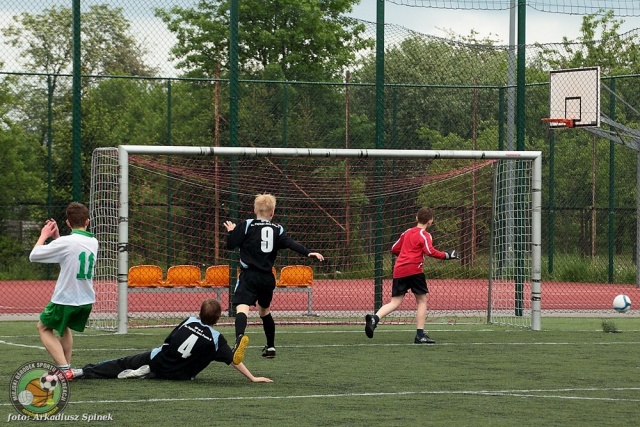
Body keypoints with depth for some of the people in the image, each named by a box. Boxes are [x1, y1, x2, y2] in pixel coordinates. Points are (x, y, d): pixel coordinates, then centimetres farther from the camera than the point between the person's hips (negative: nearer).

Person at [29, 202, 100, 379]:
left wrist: (44, 235, 4)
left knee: (44, 327, 16)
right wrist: (56, 237, 14)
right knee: (64, 327, 32)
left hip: (65, 299, -6)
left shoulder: (65, 242, -18)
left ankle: (64, 369, 0)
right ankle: (66, 367, 28)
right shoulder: (93, 242, 3)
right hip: (87, 300, 6)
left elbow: (33, 256, -10)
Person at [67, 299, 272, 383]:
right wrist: (253, 378, -1)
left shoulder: (189, 322, 1)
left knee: (122, 364, 10)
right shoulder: (216, 339, -8)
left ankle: (79, 372, 2)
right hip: (176, 375, -3)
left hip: (157, 358, 3)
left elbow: (167, 342, 10)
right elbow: (233, 360, -7)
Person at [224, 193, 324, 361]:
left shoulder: (246, 226, 1)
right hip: (267, 278, 4)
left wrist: (231, 232, 19)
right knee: (264, 310, 27)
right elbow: (291, 243, -8)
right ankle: (270, 347, 36)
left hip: (249, 276, -4)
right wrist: (308, 253, -18)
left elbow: (230, 245, -1)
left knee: (242, 307, -23)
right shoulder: (278, 229, 9)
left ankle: (240, 336, -53)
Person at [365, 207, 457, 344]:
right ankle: (420, 335, 2)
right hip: (413, 269, -6)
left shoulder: (407, 233, 21)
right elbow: (429, 251, -16)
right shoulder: (424, 235, 1)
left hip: (398, 270, 6)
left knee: (395, 302, 2)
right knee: (422, 300, 7)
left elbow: (394, 249, 27)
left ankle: (374, 318, -24)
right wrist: (446, 256, -10)